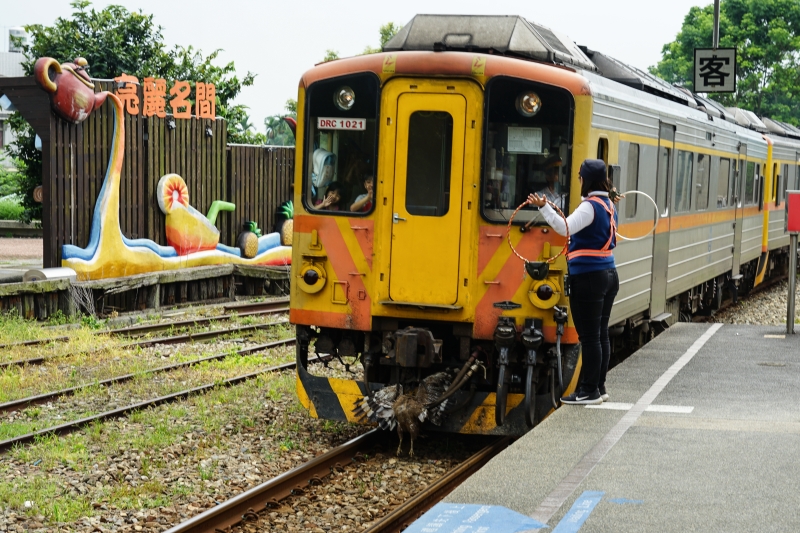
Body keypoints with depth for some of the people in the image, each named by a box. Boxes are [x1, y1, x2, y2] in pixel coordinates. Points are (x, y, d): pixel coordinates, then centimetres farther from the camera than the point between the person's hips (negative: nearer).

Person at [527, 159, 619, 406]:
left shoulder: (590, 206, -14)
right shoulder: (609, 205, 13)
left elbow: (565, 227, -30)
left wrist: (544, 208, -37)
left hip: (588, 278, -9)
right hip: (608, 274, 9)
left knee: (589, 337, -5)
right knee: (601, 334, 13)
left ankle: (589, 391, -1)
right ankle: (599, 387, 19)